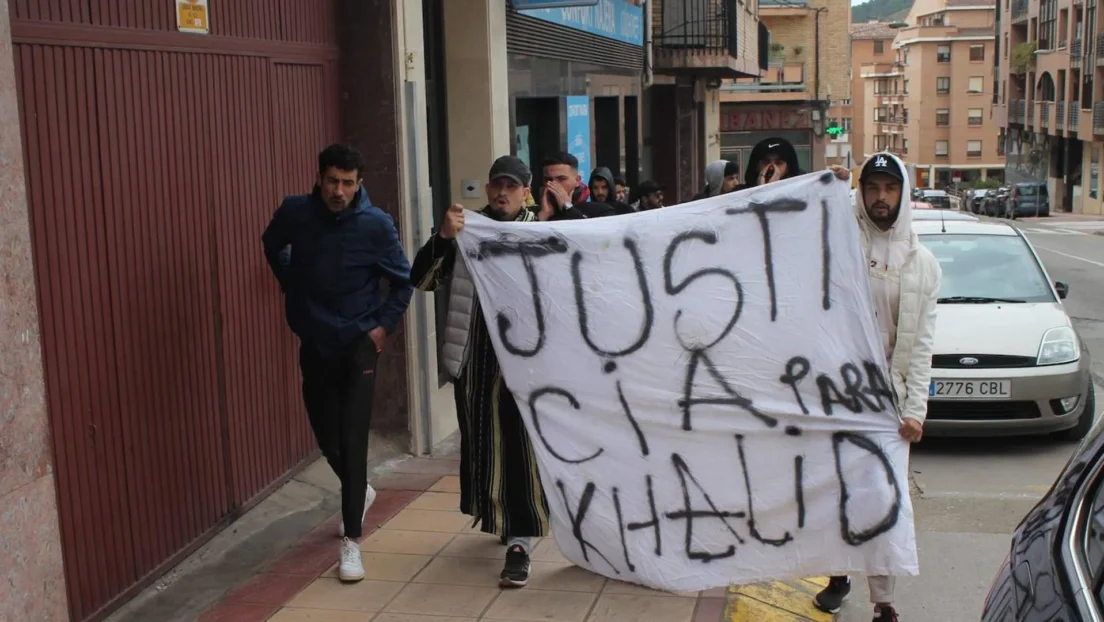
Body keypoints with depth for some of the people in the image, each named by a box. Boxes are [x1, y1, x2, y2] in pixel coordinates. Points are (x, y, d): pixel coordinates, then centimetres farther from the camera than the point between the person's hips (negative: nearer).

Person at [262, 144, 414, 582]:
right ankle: (360, 492, 43)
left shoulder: (376, 225, -15)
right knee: (326, 436, 14)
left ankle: (351, 541, -2)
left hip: (358, 345, -3)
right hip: (313, 344, 3)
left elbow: (402, 281, -1)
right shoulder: (294, 213, -8)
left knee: (352, 440, -8)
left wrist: (385, 325, -7)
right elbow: (272, 246, 15)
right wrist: (291, 287, 9)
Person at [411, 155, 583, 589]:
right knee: (484, 445, 13)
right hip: (476, 358, 2)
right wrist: (444, 237, -19)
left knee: (523, 446, -4)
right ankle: (503, 521, 35)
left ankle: (519, 542, -1)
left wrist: (565, 209, -11)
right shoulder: (466, 231, 5)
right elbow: (422, 280, -4)